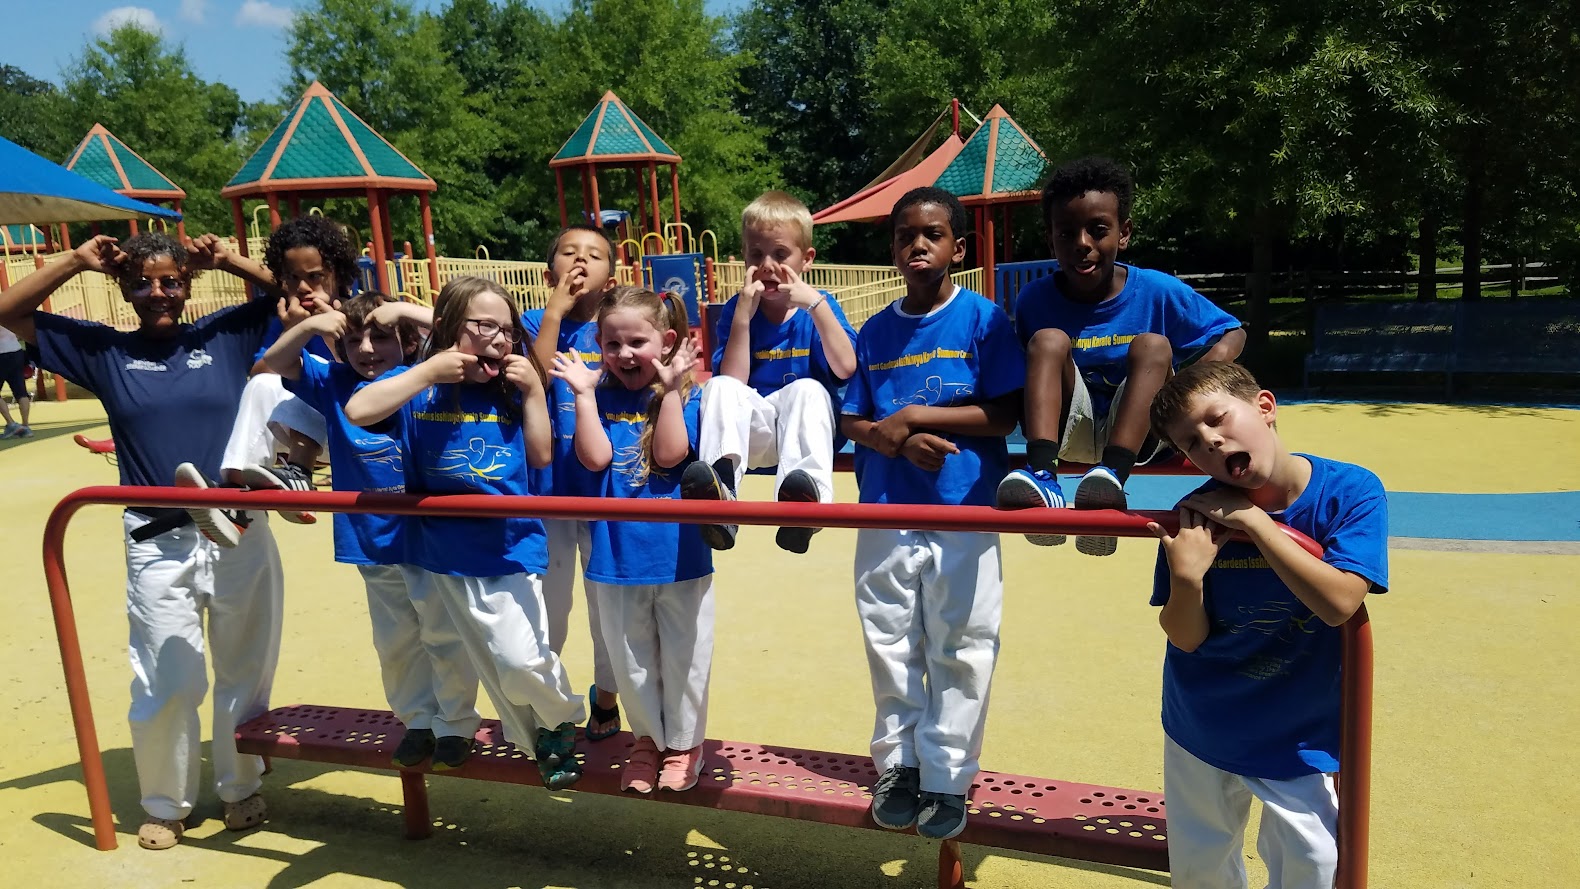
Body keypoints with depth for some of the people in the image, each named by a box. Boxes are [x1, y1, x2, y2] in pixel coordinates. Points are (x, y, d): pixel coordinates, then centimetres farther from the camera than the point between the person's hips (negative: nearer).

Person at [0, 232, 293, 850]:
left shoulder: (225, 335, 5)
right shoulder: (104, 351, 6)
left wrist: (228, 261, -2)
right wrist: (75, 262, -1)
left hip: (240, 535, 1)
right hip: (159, 545, 0)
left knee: (245, 673, 12)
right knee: (168, 684, 2)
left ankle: (241, 787, 31)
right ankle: (165, 805, 23)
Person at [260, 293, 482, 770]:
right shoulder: (334, 384, 5)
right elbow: (274, 363, 6)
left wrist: (409, 311, -22)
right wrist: (309, 325, -11)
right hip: (372, 543, 5)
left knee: (446, 637, 7)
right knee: (395, 642, 17)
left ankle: (456, 723, 24)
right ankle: (418, 720, 34)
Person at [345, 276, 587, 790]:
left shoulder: (512, 389, 0)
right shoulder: (419, 387, -5)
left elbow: (541, 456, -2)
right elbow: (358, 411, -21)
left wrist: (534, 390, -9)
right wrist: (429, 372, -21)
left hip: (512, 547, -1)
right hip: (444, 551, 1)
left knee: (521, 658, -9)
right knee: (491, 664, 13)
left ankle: (562, 718, 21)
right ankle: (540, 742, 33)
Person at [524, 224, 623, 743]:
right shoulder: (536, 323, 0)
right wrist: (555, 312, -18)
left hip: (606, 488, 0)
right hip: (547, 486, 0)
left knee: (609, 602, 13)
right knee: (547, 604, 13)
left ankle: (605, 698, 33)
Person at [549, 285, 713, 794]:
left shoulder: (685, 396, -4)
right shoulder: (599, 396, 2)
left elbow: (669, 454, -19)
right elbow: (595, 457, -12)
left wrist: (670, 388, -20)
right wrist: (584, 392, -13)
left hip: (679, 554, -2)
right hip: (615, 554, 2)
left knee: (683, 656, 11)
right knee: (630, 659, 16)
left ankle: (683, 743, 32)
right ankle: (648, 739, 38)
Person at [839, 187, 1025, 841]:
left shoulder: (983, 319, -3)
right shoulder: (875, 332, 8)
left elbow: (1005, 415, -9)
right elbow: (851, 421, 7)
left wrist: (914, 415, -14)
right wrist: (897, 440, -14)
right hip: (886, 511, 4)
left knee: (959, 652, 3)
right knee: (890, 646, 11)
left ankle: (947, 779, 18)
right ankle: (899, 763, 28)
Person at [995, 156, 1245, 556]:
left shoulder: (1159, 292, -6)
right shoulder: (1034, 299, -5)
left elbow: (1232, 334, 2)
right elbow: (1016, 381, 2)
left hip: (1136, 433, 0)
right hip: (1069, 432, 1)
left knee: (1153, 345, -23)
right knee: (1048, 339, -21)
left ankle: (1113, 474, -43)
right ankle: (1041, 474, -42)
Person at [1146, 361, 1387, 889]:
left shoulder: (1351, 492, -18)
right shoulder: (1197, 516, -16)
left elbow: (1338, 603, -29)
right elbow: (1185, 638, -12)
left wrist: (1255, 522, -30)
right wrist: (1186, 577, -33)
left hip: (1300, 735, -1)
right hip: (1201, 727, 2)